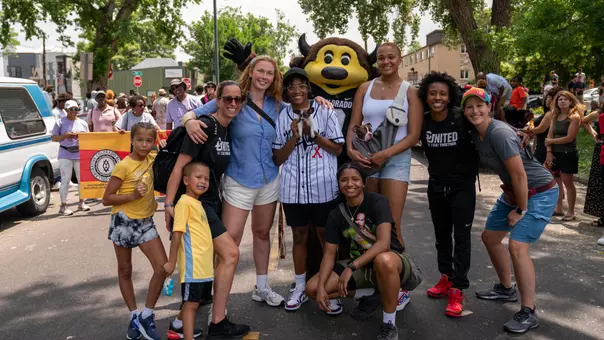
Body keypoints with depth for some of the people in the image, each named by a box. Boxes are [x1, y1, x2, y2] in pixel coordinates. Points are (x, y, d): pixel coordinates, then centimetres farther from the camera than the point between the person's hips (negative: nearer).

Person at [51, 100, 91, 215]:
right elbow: (54, 138, 2)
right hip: (65, 155, -4)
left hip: (80, 154, 4)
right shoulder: (60, 122, 2)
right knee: (65, 180, -4)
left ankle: (82, 202, 23)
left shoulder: (82, 123, 13)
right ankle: (63, 206, 1)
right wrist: (65, 136, -14)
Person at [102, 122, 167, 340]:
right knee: (125, 271, 10)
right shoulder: (123, 166, -14)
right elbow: (106, 199, -12)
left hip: (145, 222, 4)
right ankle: (133, 316, 27)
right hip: (123, 222, -4)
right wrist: (133, 195, -24)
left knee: (162, 267, -7)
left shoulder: (152, 159, 0)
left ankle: (146, 316, 7)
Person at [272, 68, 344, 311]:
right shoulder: (282, 117, 4)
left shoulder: (325, 112, 0)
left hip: (323, 186, -2)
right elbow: (278, 159, 3)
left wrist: (313, 134, -12)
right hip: (293, 188, 2)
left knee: (325, 236, 8)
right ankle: (300, 288, 25)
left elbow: (338, 149, 1)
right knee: (299, 236, 13)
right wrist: (294, 137, -12)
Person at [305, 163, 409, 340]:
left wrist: (351, 267, -32)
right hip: (359, 266, 5)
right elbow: (329, 253, -4)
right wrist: (321, 288, -17)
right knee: (312, 288, -11)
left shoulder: (378, 202, -17)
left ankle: (389, 325, -20)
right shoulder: (336, 214, -4)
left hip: (391, 261, -5)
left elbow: (384, 243, -27)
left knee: (384, 261, -43)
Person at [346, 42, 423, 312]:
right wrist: (351, 149, -13)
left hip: (396, 160, -3)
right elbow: (353, 125, 6)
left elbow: (414, 135, -4)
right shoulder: (365, 88, 11)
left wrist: (386, 153, -17)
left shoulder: (409, 91, 2)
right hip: (364, 159, 3)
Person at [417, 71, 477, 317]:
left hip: (462, 186, -4)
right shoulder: (422, 121, -8)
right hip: (436, 186, 4)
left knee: (461, 236, -2)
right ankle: (446, 278, 32)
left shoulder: (461, 118, -16)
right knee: (441, 235, 16)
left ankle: (457, 290, 5)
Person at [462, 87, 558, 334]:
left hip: (539, 192, -9)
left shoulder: (499, 133, -26)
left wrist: (521, 210, -16)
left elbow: (520, 175, -25)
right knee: (490, 237, 15)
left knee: (517, 246, -19)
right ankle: (506, 288, 34)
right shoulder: (475, 133, -1)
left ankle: (529, 313, -7)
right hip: (512, 191, 9)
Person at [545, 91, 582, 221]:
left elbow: (569, 138, -17)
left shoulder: (575, 117, -10)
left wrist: (551, 141, -8)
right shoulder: (555, 116, 9)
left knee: (568, 183, -1)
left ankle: (571, 212, 8)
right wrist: (549, 152, -7)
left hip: (568, 154, -7)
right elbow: (550, 135, 3)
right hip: (555, 153, 7)